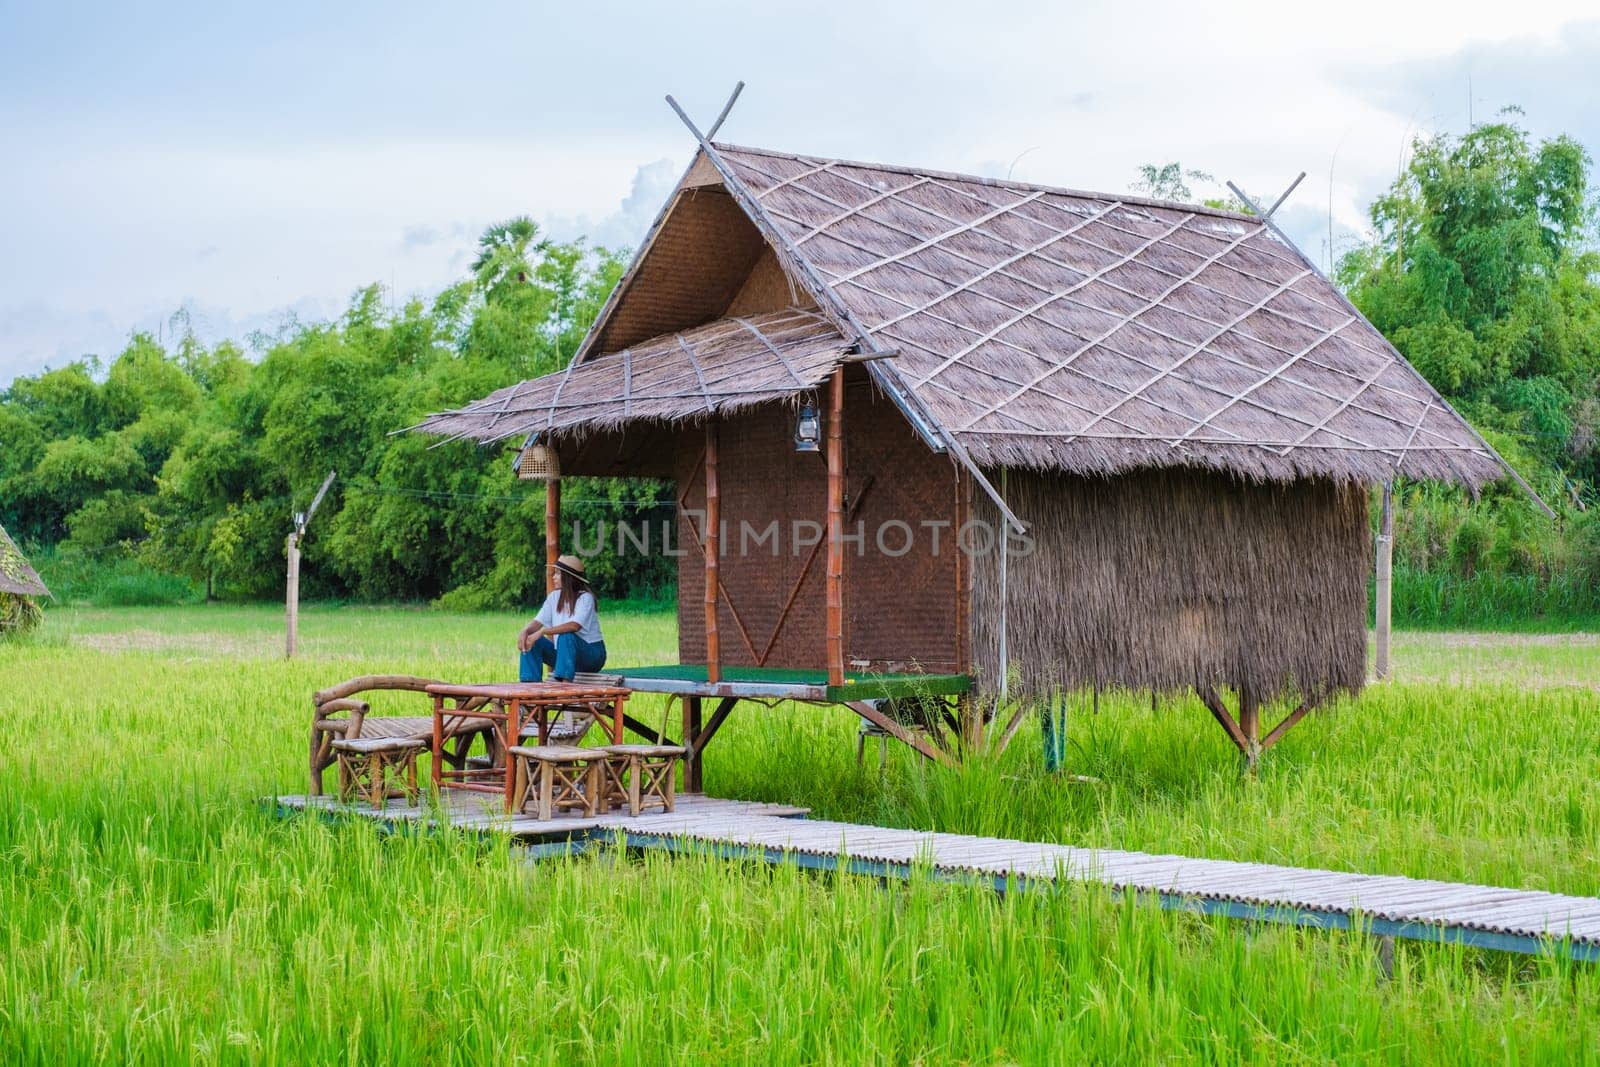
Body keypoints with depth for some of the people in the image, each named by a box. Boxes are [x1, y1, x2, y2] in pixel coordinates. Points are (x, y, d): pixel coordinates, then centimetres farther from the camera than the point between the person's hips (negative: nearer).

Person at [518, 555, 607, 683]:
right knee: (532, 642, -11)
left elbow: (575, 626, -33)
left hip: (591, 654, -7)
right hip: (563, 652, 7)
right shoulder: (554, 597, 5)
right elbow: (538, 621, -2)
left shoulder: (585, 598, -17)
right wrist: (525, 631, -26)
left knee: (566, 636, -36)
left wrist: (542, 631, -39)